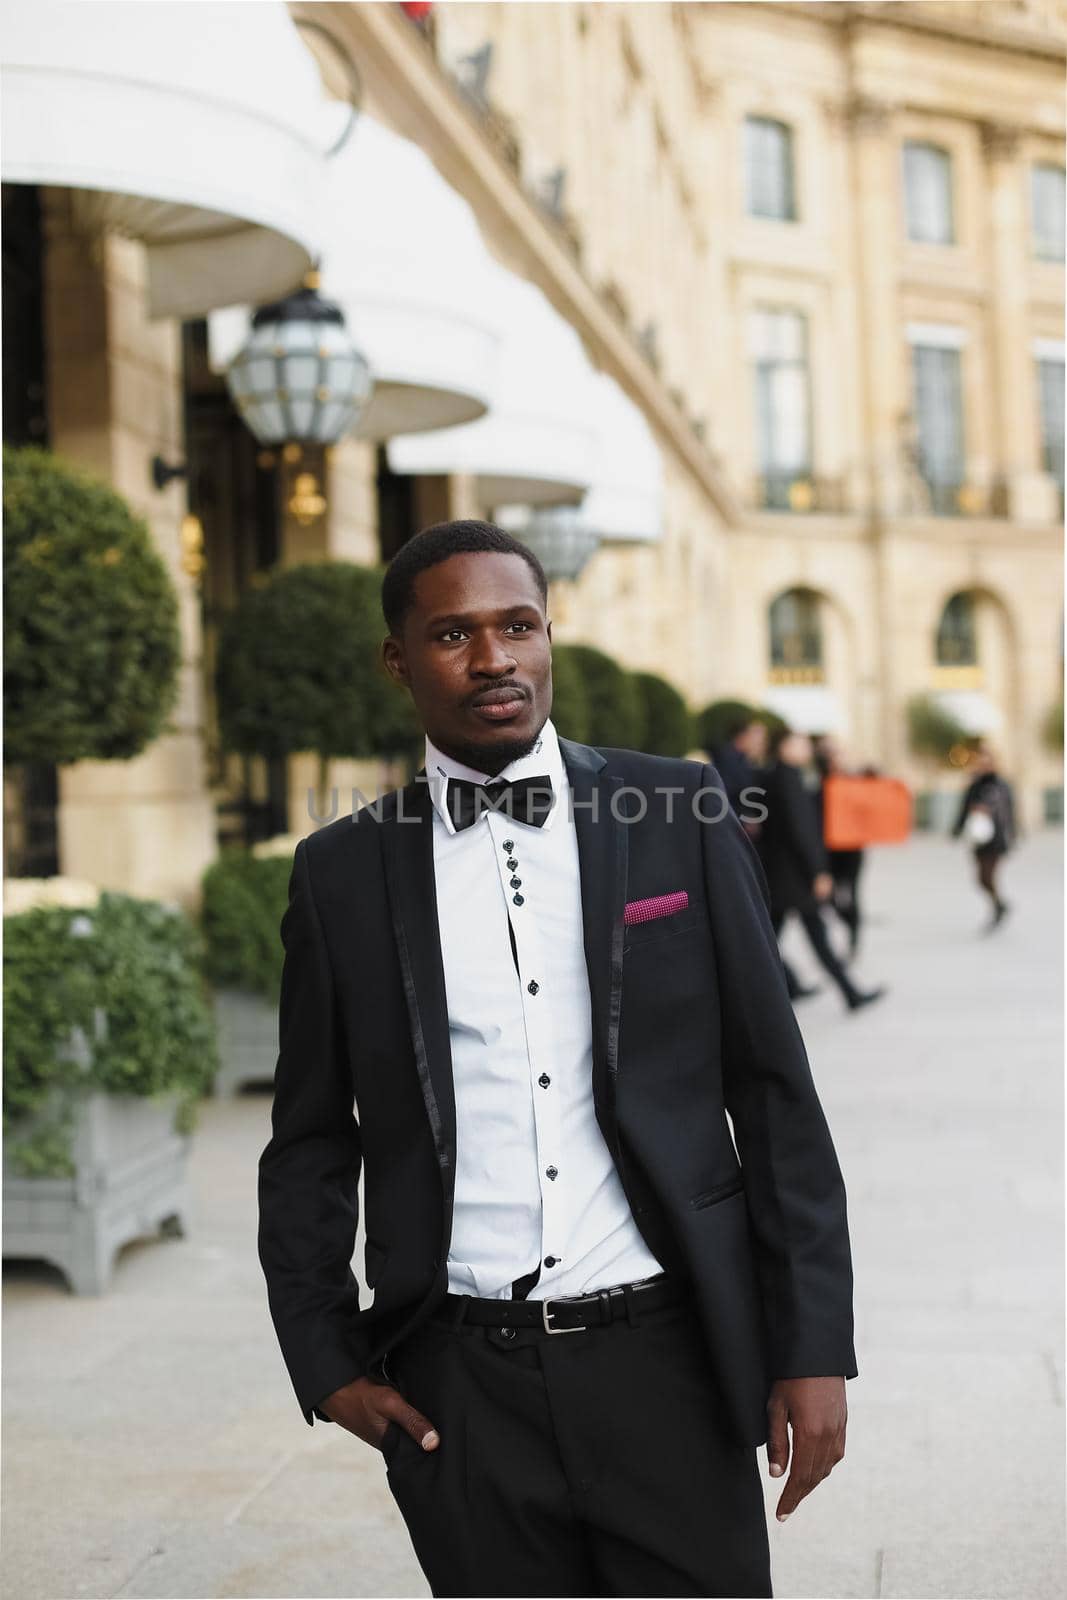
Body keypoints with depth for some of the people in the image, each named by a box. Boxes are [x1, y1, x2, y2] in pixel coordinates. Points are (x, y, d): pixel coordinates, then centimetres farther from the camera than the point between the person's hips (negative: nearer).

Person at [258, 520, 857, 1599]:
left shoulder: (679, 815, 1)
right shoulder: (342, 872, 3)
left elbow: (774, 1093, 2)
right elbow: (310, 1145, 10)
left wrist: (814, 1346, -2)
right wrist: (325, 1363, 3)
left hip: (667, 1352, 0)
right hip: (460, 1387, 1)